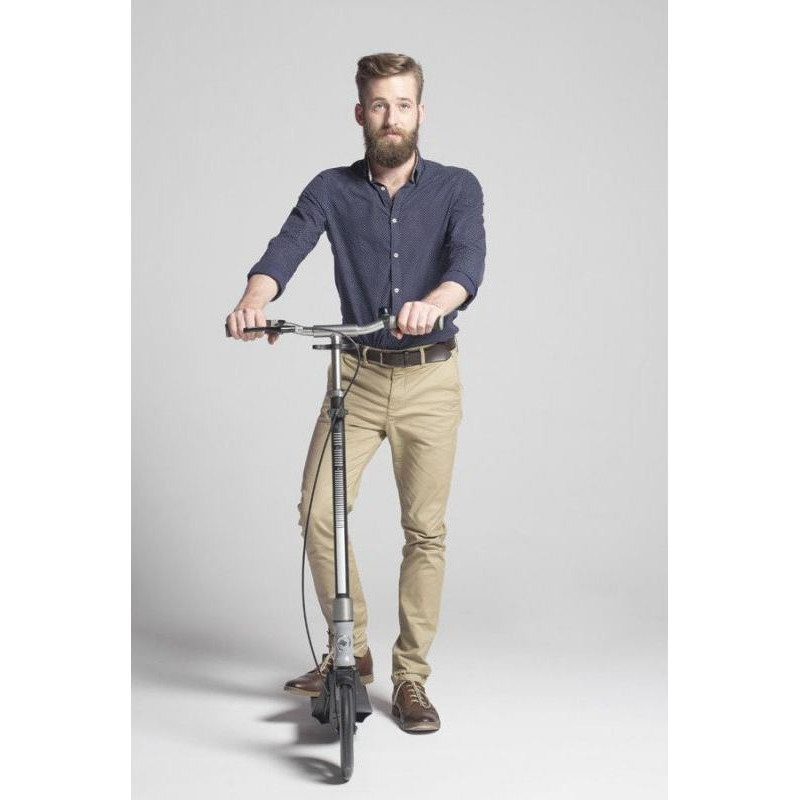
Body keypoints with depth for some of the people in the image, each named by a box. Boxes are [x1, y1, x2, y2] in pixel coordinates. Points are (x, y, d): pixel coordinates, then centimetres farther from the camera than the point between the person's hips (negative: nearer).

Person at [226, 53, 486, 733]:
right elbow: (287, 249, -13)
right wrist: (254, 299, -36)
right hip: (357, 375, 1)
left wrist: (432, 304, -41)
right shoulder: (332, 190, 3)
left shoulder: (457, 188, 0)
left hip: (431, 378, -1)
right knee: (318, 513, -6)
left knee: (426, 529, 2)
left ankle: (411, 676, 16)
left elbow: (468, 262, -18)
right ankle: (350, 651, 15)